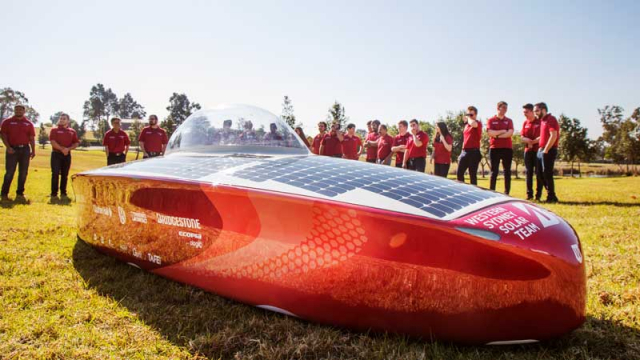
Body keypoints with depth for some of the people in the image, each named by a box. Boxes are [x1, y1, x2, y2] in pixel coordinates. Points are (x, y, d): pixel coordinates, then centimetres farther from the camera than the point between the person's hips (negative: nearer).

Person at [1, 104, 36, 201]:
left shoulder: (28, 123, 9)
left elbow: (32, 138, 7)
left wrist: (33, 150, 0)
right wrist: (8, 147, -13)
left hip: (25, 149, 3)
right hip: (12, 149, -2)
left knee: (23, 173, 6)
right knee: (9, 172, -4)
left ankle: (20, 193, 14)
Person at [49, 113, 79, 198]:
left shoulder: (72, 131, 11)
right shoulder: (54, 130, 4)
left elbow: (76, 143, 7)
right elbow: (53, 142, -8)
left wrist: (68, 149, -10)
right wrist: (62, 148, -17)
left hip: (67, 155, 3)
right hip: (56, 154, -3)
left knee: (65, 174, 7)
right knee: (55, 173, -6)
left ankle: (63, 192, 15)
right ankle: (54, 193, 0)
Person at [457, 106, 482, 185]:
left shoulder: (478, 124, -4)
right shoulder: (466, 125, 19)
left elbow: (473, 123, -31)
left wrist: (469, 118, -9)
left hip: (473, 152, -7)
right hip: (465, 151, 7)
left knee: (472, 174, -4)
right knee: (459, 173, 4)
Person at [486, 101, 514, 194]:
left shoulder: (509, 121, 11)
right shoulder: (491, 120, 6)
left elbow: (510, 133, -5)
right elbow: (490, 133, -9)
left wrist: (497, 135, -10)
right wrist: (503, 131, -6)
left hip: (507, 148, 2)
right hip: (494, 148, -2)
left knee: (507, 172, 3)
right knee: (494, 172, 0)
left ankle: (507, 193, 7)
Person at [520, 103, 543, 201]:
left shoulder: (539, 122, -4)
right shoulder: (525, 123, 13)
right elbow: (522, 137, 10)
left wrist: (532, 141, -12)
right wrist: (528, 141, -9)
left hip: (538, 150, -5)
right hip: (528, 150, 5)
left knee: (538, 173, -3)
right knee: (529, 173, 7)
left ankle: (538, 195, 1)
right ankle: (529, 194, 11)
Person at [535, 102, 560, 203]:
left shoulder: (551, 119, -10)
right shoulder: (542, 120, 18)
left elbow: (553, 135, -19)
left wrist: (546, 150, -19)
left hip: (548, 151, -10)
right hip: (541, 150, 10)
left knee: (547, 174, -8)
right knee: (541, 173, 10)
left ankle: (551, 197, -1)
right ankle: (552, 196, 17)